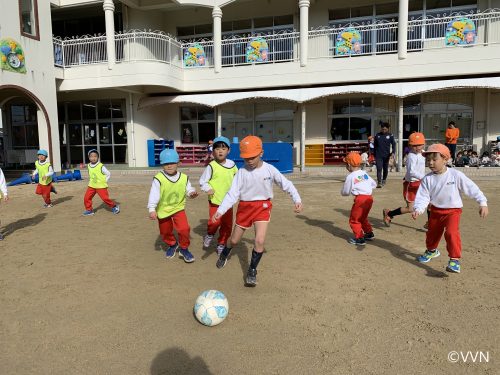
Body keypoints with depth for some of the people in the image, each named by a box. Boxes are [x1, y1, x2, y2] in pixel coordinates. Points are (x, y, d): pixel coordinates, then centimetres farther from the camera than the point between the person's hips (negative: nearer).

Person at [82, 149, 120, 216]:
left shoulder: (101, 166, -15)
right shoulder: (89, 166, 4)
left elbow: (108, 174, -9)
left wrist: (104, 182, -9)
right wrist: (91, 181, 12)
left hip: (101, 186, -6)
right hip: (92, 186, 6)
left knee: (105, 198, -11)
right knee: (86, 198, 0)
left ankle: (114, 206, 10)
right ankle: (89, 210, 17)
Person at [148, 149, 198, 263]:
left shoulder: (184, 178, -9)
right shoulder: (158, 179, -19)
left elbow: (188, 189, 1)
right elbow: (154, 195, -21)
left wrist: (192, 193, -21)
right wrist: (152, 209, -27)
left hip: (178, 208, 0)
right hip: (163, 210, 0)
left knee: (184, 229, -16)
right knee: (165, 232, 16)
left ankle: (184, 248, 11)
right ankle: (172, 244, 49)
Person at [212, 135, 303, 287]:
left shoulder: (269, 169, -11)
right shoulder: (241, 172, -11)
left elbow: (286, 184, -1)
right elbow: (232, 193, -13)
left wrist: (297, 200, -9)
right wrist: (220, 211, -23)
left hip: (262, 207, -1)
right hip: (244, 206, 1)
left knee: (260, 240, -16)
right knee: (234, 240, 14)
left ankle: (252, 271, 7)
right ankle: (224, 254, 49)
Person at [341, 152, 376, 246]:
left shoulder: (350, 176, -7)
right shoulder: (364, 173, 13)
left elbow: (345, 192, 0)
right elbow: (374, 184, 18)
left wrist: (342, 192, 21)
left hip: (360, 198, -8)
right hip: (369, 197, 8)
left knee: (354, 219, 5)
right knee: (363, 217, 26)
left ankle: (359, 238, 4)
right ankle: (369, 233, 37)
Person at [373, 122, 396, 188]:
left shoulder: (390, 136, 2)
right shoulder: (377, 135, 5)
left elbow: (393, 144, -3)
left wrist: (393, 152, -19)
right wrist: (374, 155, 15)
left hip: (386, 155, 1)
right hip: (378, 155, -1)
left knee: (385, 169, 12)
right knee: (379, 169, -11)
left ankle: (384, 180, 31)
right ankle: (379, 182, -15)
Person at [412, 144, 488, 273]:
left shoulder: (456, 175, -16)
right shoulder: (427, 179, -10)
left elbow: (472, 188, -11)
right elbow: (423, 197, -11)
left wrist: (482, 202, -15)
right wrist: (418, 209, -27)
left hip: (453, 210, -4)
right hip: (436, 210, 4)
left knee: (451, 233, -24)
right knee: (432, 233, 20)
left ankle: (455, 260, -11)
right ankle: (431, 251, 49)